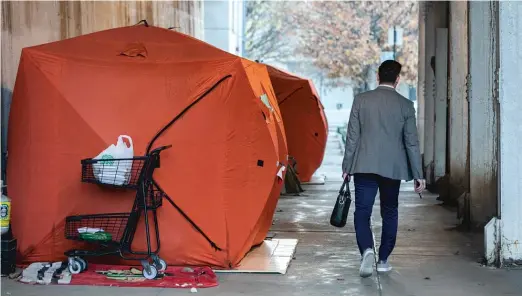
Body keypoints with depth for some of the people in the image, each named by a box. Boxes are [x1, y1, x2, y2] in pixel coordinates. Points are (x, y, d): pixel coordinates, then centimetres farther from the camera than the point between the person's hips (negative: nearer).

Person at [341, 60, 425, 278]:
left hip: (364, 166, -1)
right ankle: (383, 260, 18)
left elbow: (352, 136, -1)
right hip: (393, 168, 1)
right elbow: (412, 142, -1)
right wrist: (418, 175, 4)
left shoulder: (361, 100, -2)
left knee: (362, 212, 0)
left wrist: (347, 166, 7)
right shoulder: (405, 105, -2)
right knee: (389, 213, 14)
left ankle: (367, 250, -23)